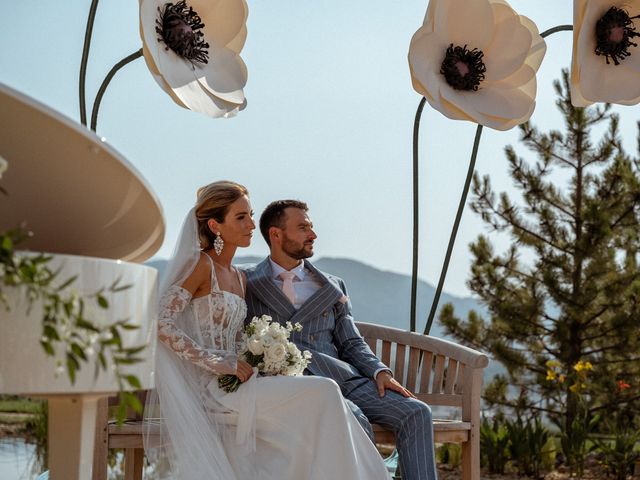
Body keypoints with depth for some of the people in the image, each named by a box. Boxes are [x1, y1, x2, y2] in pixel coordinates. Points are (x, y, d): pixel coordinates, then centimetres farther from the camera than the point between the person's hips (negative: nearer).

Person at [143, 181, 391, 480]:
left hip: (230, 386, 7)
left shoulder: (238, 278, 20)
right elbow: (162, 324, -15)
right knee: (322, 392, -19)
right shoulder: (201, 265, -5)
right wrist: (216, 362, -18)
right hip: (209, 389, -7)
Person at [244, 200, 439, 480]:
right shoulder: (247, 284, 11)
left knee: (416, 413, -17)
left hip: (343, 378, 5)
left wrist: (379, 371, -1)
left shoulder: (332, 287, 23)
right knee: (355, 421, -33)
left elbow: (351, 343, 18)